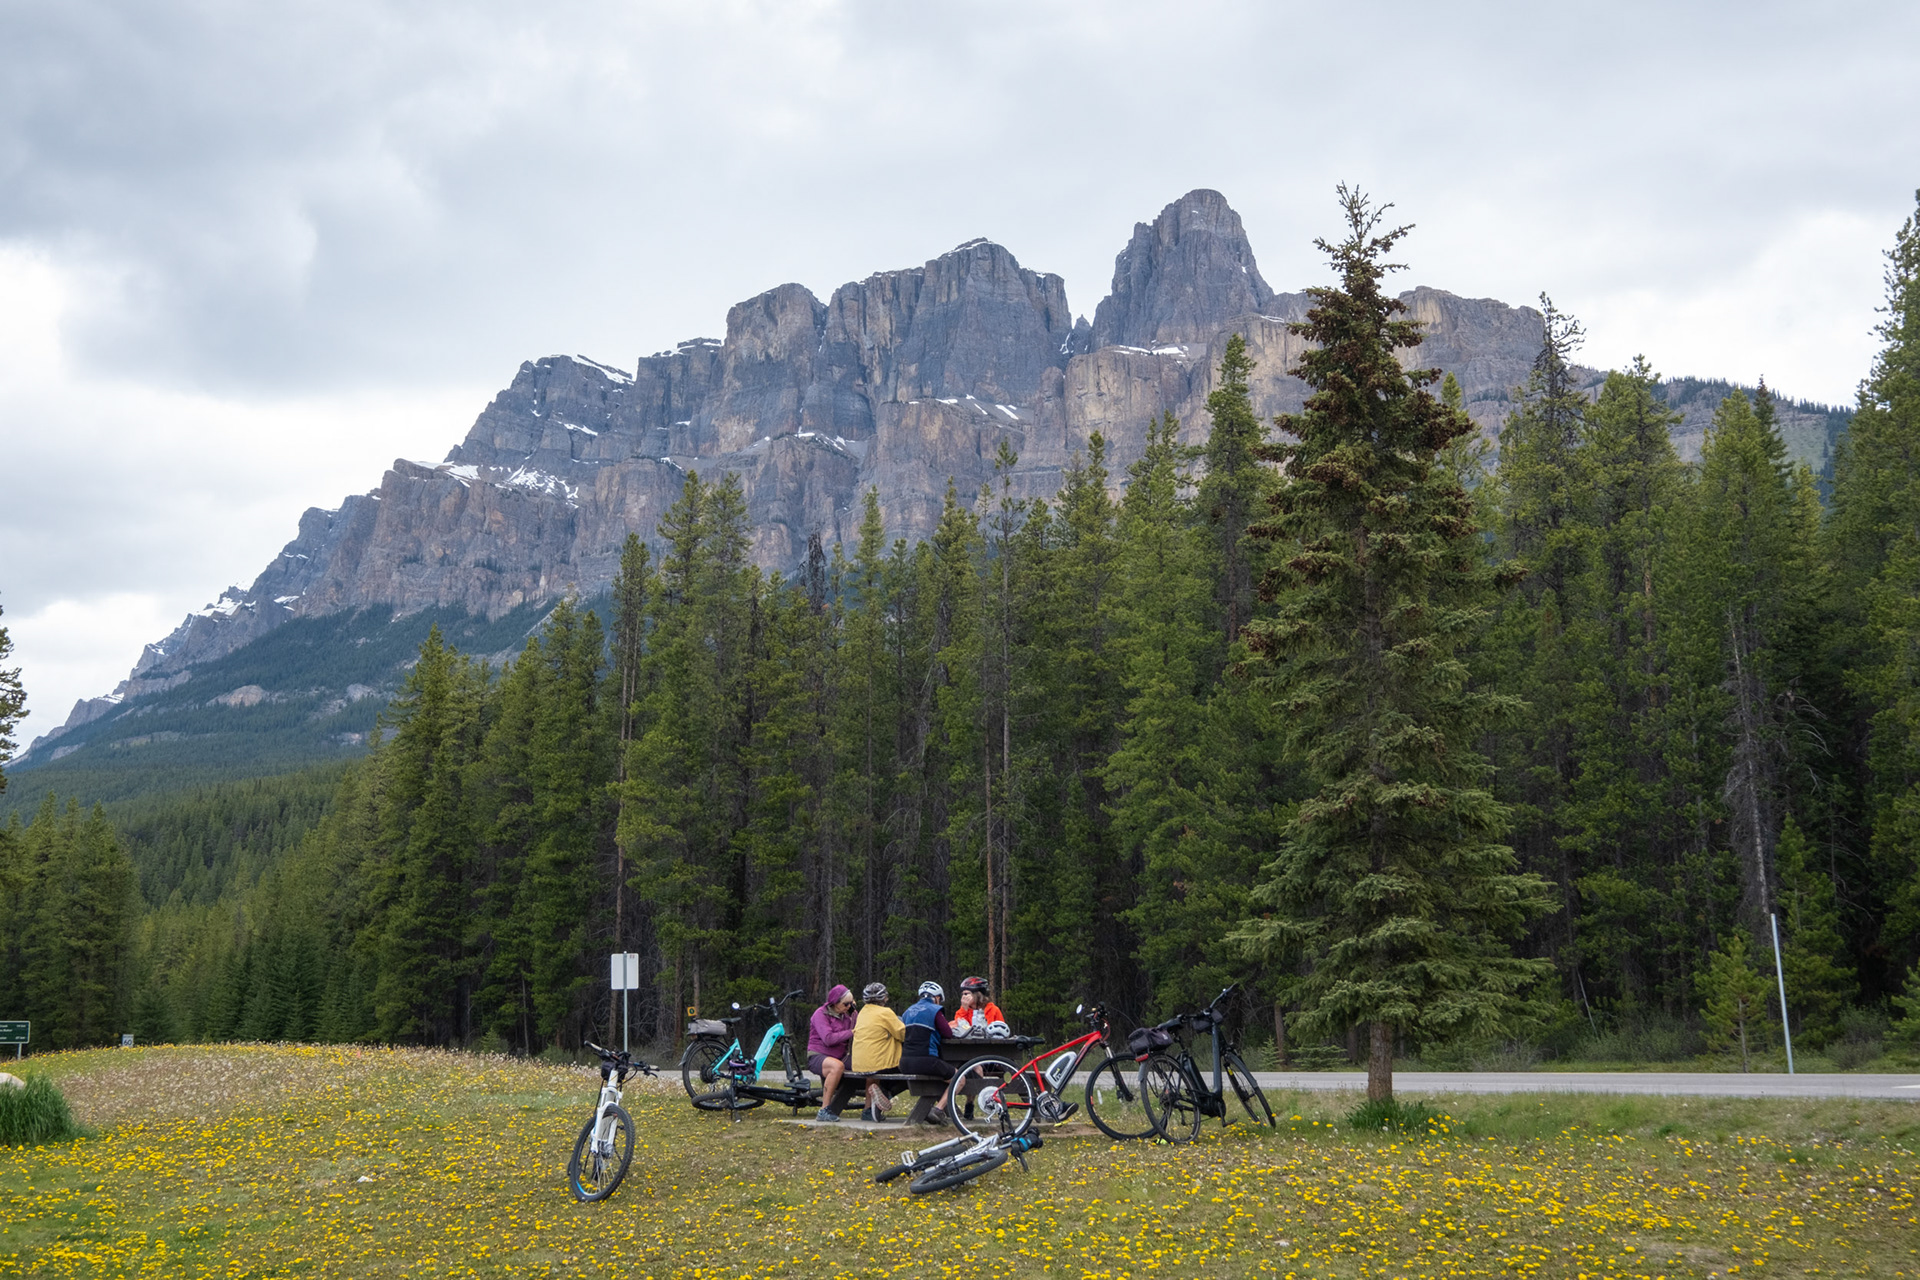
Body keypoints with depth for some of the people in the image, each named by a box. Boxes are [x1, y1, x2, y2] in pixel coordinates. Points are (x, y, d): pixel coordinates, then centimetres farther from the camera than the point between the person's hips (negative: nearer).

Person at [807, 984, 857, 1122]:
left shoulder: (845, 1016, 16)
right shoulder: (821, 1014, -7)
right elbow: (828, 1038, -21)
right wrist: (850, 1033, -17)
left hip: (839, 1057, 7)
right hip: (817, 1056, -7)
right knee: (837, 1066, -39)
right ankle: (824, 1110, -33)